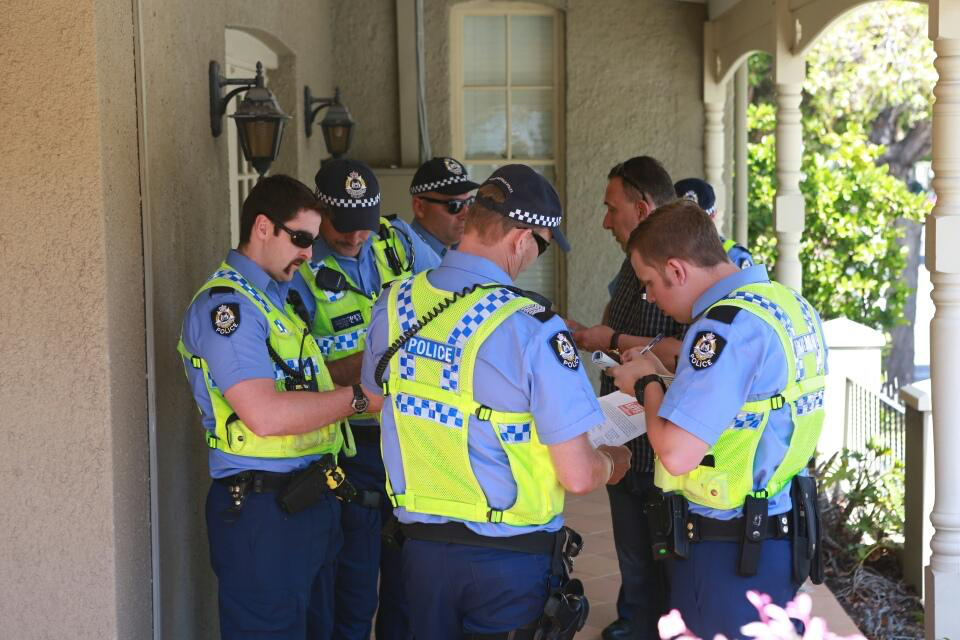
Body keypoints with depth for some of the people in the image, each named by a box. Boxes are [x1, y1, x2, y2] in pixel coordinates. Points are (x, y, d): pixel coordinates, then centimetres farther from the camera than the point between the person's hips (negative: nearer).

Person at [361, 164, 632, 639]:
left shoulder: (392, 305, -3)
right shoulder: (531, 325, -21)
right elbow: (577, 476, -19)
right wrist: (611, 462, 4)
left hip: (421, 546, 5)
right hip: (510, 558, -5)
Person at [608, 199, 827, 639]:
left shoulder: (727, 324, -21)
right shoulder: (792, 305, 6)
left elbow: (677, 454, -27)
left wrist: (647, 385, -9)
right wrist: (666, 392, 14)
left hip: (728, 552, -9)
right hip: (783, 532, 9)